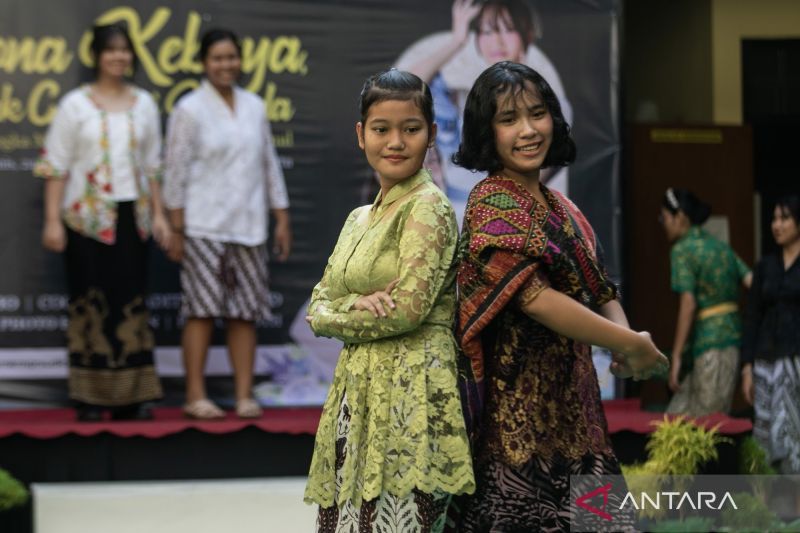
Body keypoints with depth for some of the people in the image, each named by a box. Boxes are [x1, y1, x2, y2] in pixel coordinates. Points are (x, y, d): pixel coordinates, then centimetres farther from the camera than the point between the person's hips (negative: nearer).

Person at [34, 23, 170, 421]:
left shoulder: (144, 104, 9)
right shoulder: (75, 104, -1)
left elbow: (153, 166, 13)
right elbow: (55, 164, -3)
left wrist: (159, 215, 7)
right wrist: (52, 220, -9)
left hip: (131, 216, 3)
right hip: (87, 217, -3)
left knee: (131, 300, 3)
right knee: (90, 301, -2)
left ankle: (131, 396, 8)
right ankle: (89, 398, 3)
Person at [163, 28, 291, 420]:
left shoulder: (254, 107, 12)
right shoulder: (190, 110, -2)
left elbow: (269, 164, 15)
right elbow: (176, 171, -4)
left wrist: (282, 218, 12)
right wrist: (176, 229, -8)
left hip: (248, 226, 4)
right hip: (204, 226, -4)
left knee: (245, 313, 2)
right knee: (202, 309, -5)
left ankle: (245, 396, 5)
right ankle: (196, 397, -2)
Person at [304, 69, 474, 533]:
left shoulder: (428, 207, -7)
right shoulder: (360, 218, 17)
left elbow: (409, 308, -16)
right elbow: (318, 308, 12)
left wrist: (338, 315, -1)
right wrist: (357, 305, -10)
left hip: (409, 392, -8)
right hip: (358, 390, 8)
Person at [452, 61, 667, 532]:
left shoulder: (559, 207, 15)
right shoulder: (493, 202, -9)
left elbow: (601, 291, 15)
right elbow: (534, 296, -19)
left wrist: (623, 337, -8)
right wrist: (632, 344, -14)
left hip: (571, 401, 8)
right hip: (520, 402, -8)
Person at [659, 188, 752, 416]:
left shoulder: (682, 250, -7)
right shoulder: (720, 246, 15)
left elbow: (688, 305, -15)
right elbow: (752, 282, 6)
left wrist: (676, 356, -14)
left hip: (708, 342, -8)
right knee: (679, 415, 11)